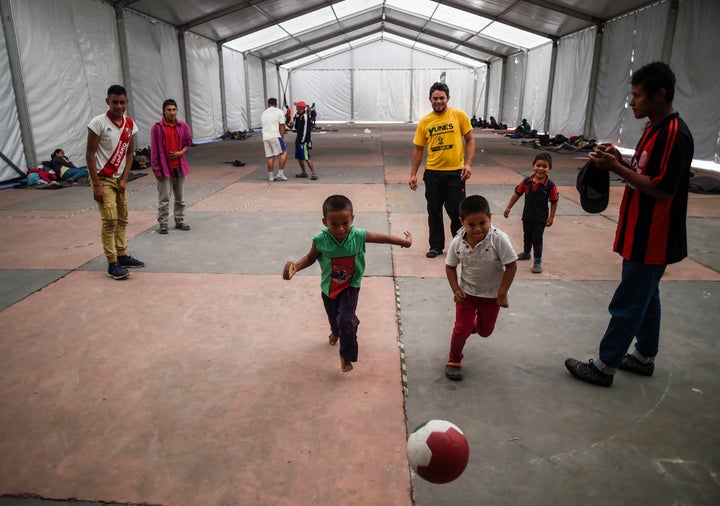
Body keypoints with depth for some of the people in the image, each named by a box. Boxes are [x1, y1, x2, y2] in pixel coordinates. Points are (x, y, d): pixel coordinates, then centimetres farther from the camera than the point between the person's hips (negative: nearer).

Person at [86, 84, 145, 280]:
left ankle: (122, 255, 21)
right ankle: (112, 264, -5)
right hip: (102, 178, -6)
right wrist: (96, 185, -17)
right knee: (110, 220, -10)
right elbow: (90, 154, -14)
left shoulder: (130, 124, 3)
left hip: (119, 178, 6)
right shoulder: (99, 123, -15)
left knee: (122, 219, 10)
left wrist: (124, 179, 0)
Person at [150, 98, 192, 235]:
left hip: (179, 167, 4)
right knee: (164, 198, 0)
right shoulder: (157, 127, -9)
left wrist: (181, 152, -8)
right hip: (165, 168, -4)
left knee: (180, 198, 13)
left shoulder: (183, 125, 2)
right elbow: (154, 150, -7)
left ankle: (179, 221, 24)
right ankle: (163, 224, 9)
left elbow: (188, 142, 13)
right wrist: (156, 169, -9)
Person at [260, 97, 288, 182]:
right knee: (283, 152, 1)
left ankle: (271, 176, 10)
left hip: (265, 137, 6)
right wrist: (282, 138, 3)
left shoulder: (264, 113, 21)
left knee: (270, 157, 8)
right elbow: (282, 126, -1)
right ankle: (280, 174, -6)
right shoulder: (279, 112, 4)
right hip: (275, 136, -6)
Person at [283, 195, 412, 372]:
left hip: (350, 287, -2)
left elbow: (382, 238, -11)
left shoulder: (359, 236, -27)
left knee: (346, 320, -16)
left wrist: (404, 242, -2)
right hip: (329, 287, 2)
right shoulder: (320, 241, -27)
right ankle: (336, 331, 66)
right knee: (333, 317, 27)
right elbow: (310, 258, -9)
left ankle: (346, 355, 11)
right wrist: (295, 266, -27)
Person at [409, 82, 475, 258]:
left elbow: (470, 140, 2)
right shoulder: (424, 121, 2)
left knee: (457, 212, 3)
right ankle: (436, 245, 25)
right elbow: (418, 148, 7)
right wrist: (413, 174, 4)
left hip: (455, 172, -2)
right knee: (434, 211, 10)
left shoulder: (459, 115, -3)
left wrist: (468, 164, -10)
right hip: (432, 173, 2)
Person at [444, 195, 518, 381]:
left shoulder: (499, 239, -29)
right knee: (461, 329, -1)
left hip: (492, 294, 0)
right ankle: (454, 361, 25)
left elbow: (511, 266, -19)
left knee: (485, 331, 19)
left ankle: (475, 323, 57)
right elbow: (450, 266, -3)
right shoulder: (457, 242, -20)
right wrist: (456, 290, -12)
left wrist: (502, 293, -16)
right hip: (467, 292, 0)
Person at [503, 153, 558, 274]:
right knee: (527, 236, 22)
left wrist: (551, 217, -10)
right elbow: (517, 193, 2)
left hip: (541, 218, -4)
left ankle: (538, 261, 12)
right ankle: (526, 253, 46)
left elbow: (554, 202, -9)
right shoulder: (526, 181, -8)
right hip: (527, 216, 4)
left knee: (537, 239, 0)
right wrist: (508, 208, 3)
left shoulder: (550, 185, -15)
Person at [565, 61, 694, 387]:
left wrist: (616, 168, -21)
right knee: (645, 297, 19)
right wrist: (619, 162, 0)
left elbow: (663, 190, -24)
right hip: (642, 235, 10)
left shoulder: (674, 135, -21)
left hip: (652, 240, -10)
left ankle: (604, 367, 10)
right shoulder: (654, 128, 10)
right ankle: (644, 357, 33)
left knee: (628, 304, -1)